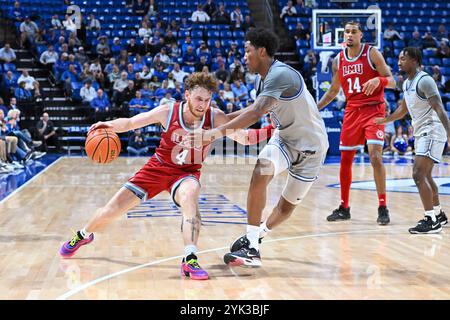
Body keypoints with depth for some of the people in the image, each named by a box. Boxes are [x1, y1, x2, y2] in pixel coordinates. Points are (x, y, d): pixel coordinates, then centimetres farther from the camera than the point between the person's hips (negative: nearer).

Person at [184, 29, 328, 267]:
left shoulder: (280, 75, -29)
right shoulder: (263, 78, 0)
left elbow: (256, 114, -40)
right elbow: (257, 109, 19)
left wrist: (214, 133, -41)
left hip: (310, 145, -7)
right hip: (285, 136, 7)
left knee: (288, 205, -8)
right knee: (261, 172, -12)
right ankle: (252, 240, 1)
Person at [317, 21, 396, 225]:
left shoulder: (372, 53, -6)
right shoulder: (338, 60, 8)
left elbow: (392, 82, -9)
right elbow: (333, 91, 20)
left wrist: (378, 80, -31)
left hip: (373, 110, -5)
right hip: (352, 111, 5)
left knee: (375, 156, -17)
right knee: (345, 160, 6)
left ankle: (383, 208, -10)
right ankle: (344, 208, 18)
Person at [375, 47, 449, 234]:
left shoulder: (424, 81, -17)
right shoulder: (407, 83, 12)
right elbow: (403, 110, 28)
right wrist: (384, 120, 34)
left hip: (432, 132, -10)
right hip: (420, 133, 10)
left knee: (418, 174, -17)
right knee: (425, 175, 17)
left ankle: (431, 221, -15)